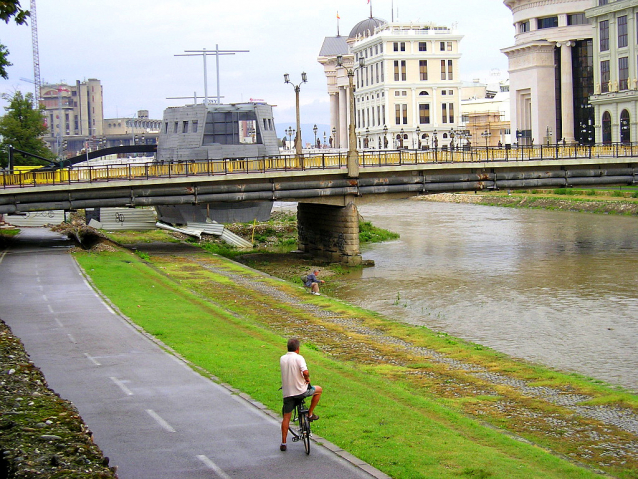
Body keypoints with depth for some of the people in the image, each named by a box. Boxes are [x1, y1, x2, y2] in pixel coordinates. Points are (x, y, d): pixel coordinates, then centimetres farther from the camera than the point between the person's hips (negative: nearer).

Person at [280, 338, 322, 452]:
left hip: (287, 393, 4)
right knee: (319, 390, 22)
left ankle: (283, 443, 12)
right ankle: (310, 414, 22)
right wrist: (307, 378, -4)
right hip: (300, 390, -4)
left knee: (286, 417, 13)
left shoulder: (282, 359, 6)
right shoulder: (298, 358, -11)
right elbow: (305, 372, -26)